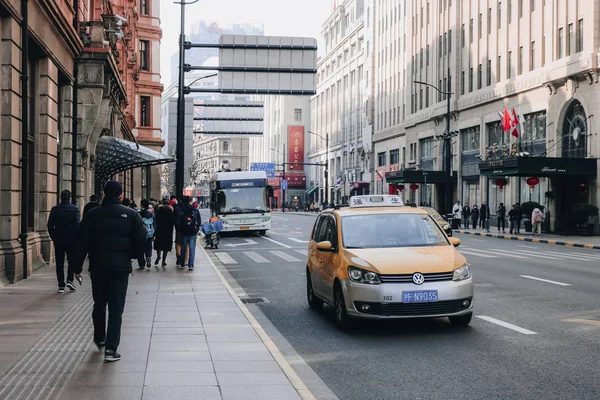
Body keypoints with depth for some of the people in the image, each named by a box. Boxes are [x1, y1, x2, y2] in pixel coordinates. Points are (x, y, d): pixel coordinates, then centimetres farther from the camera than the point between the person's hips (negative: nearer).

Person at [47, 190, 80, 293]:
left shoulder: (54, 209, 2)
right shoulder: (75, 209, -6)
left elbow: (50, 225, 1)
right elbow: (77, 225, -11)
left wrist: (53, 237, 10)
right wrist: (77, 238, -2)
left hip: (58, 240, 2)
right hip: (71, 240, -2)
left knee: (59, 263, 6)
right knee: (72, 260, 12)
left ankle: (61, 285, 6)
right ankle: (70, 280, -3)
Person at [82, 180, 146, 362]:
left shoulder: (92, 214, -1)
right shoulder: (131, 215, -3)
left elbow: (84, 241, -4)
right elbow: (141, 240, -7)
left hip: (98, 265, 2)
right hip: (121, 266, -1)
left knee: (99, 304, 20)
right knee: (116, 308, 0)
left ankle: (100, 338, 35)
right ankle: (111, 348, -6)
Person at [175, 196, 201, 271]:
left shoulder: (180, 211, -7)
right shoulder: (196, 211, -4)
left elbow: (177, 222, -2)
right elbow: (199, 222, 3)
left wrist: (178, 230, 11)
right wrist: (197, 229, 15)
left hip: (183, 233, 1)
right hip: (193, 233, -1)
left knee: (183, 248, 14)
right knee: (192, 249, 3)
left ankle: (182, 264, 21)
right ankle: (191, 265, -2)